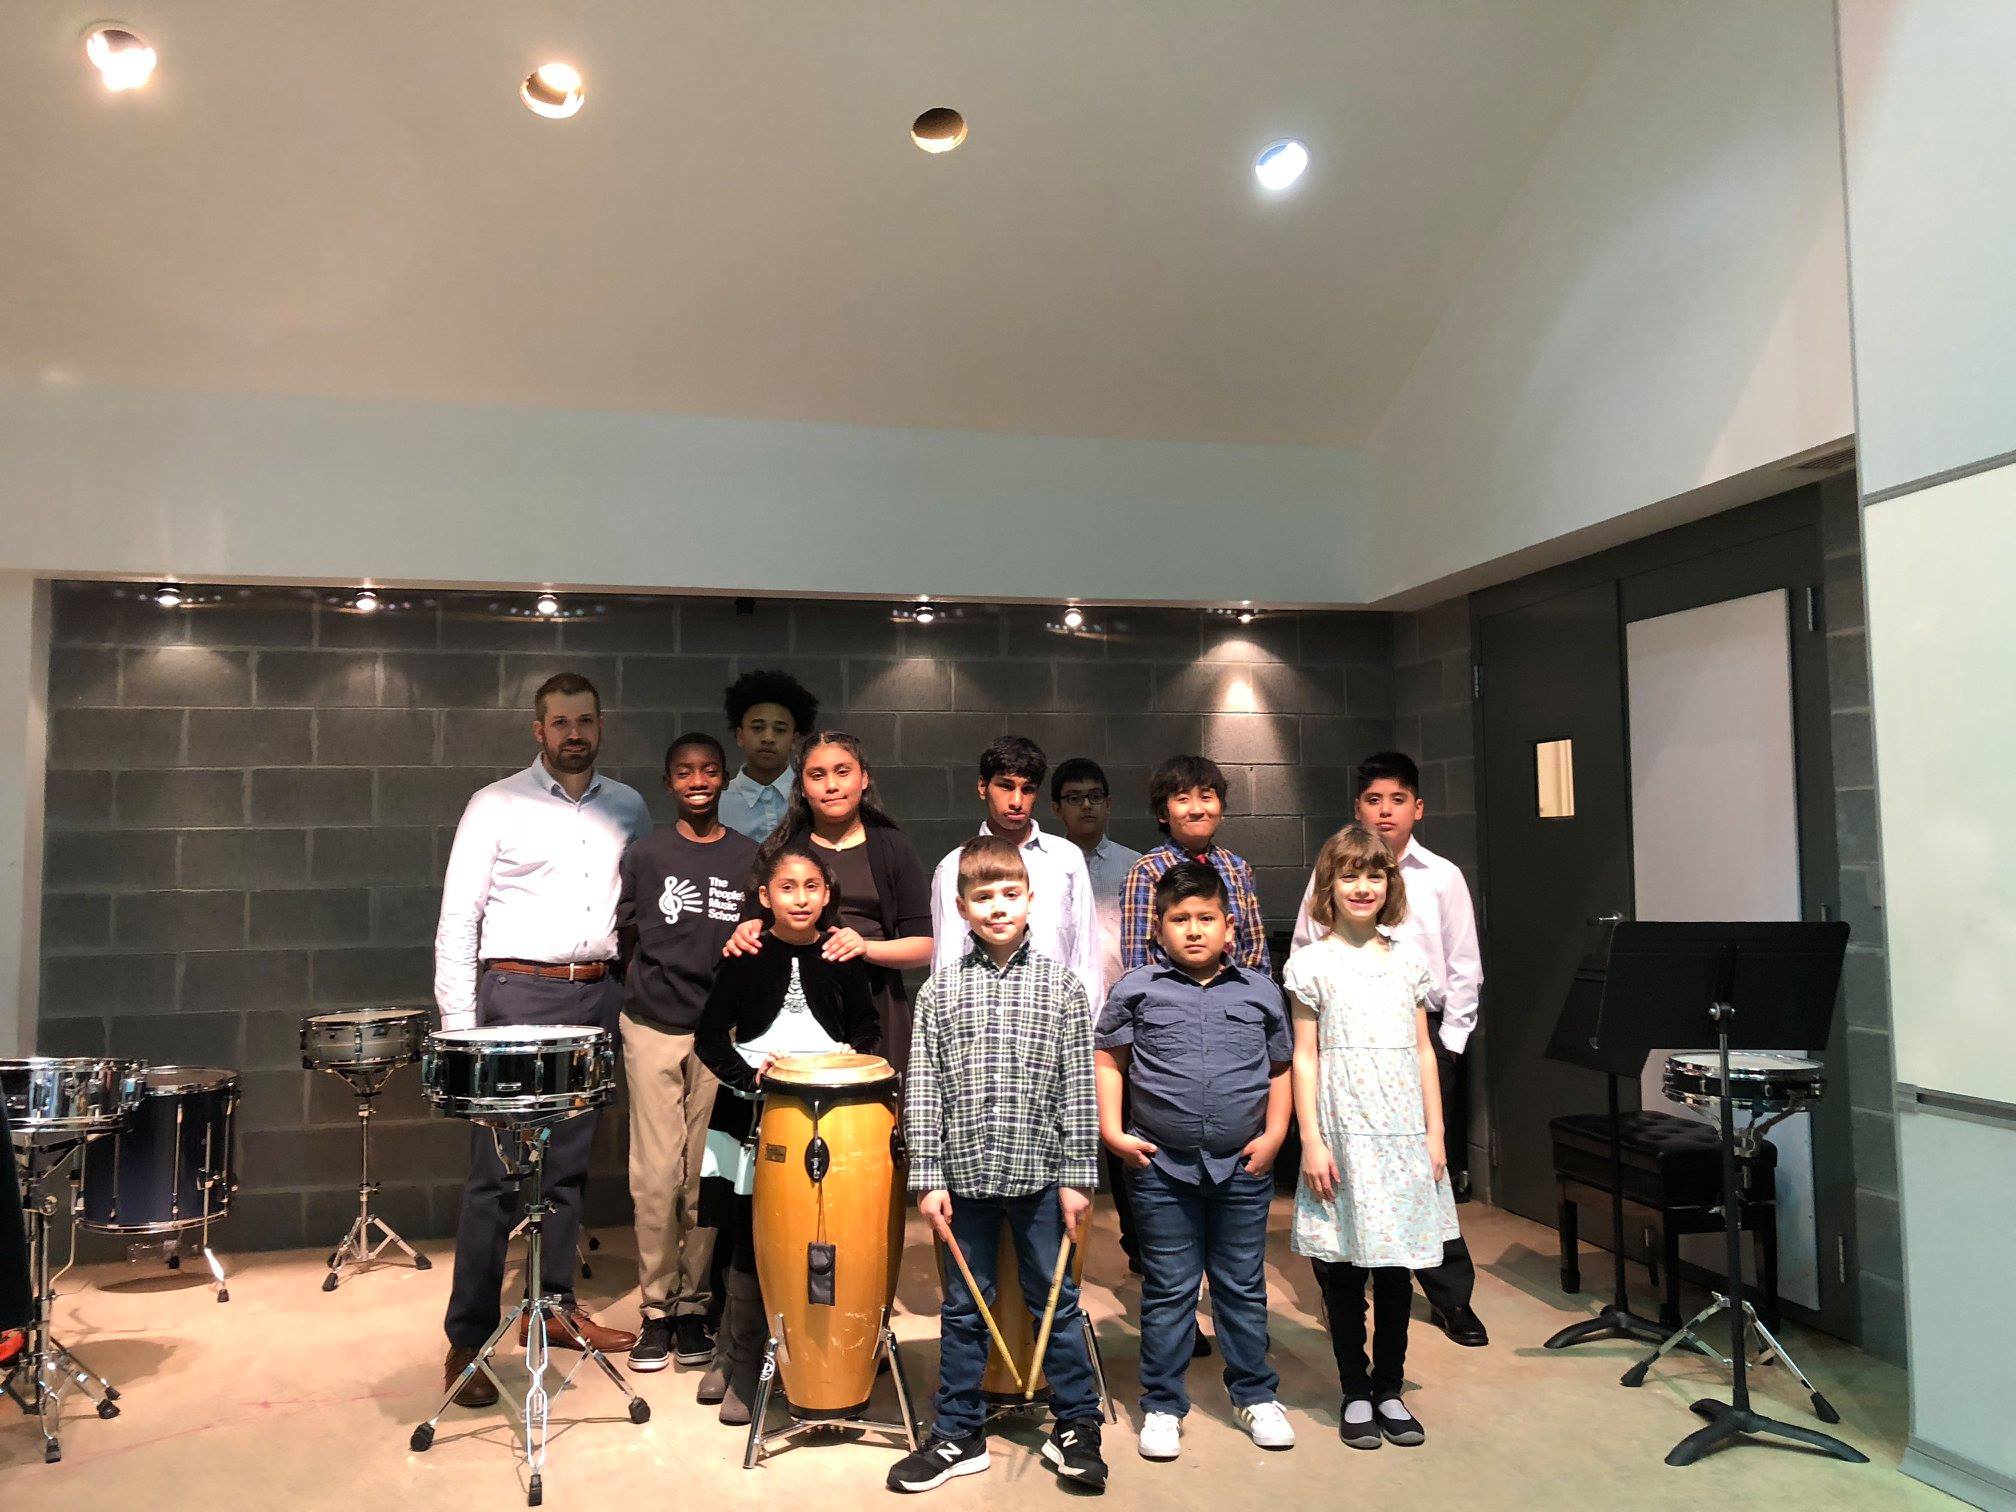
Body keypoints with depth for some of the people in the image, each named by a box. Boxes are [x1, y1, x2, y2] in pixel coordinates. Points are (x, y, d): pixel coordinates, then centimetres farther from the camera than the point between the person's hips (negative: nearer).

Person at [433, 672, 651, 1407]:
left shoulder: (628, 809, 11)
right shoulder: (496, 806, -2)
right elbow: (457, 920, -4)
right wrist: (459, 1029, -10)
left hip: (600, 996, 4)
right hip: (518, 995, -4)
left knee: (570, 1164, 12)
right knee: (497, 1173, -4)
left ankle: (555, 1306, 26)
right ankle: (467, 1340, 6)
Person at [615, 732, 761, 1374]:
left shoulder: (749, 857, 6)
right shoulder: (645, 854, 4)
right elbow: (622, 933, 10)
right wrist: (647, 983, -1)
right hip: (654, 1031, 0)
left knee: (706, 1178, 4)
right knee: (656, 1176, 0)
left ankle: (694, 1306, 18)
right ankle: (656, 1309, 13)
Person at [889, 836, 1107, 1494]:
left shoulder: (1062, 985, 0)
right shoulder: (940, 990, 1)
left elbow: (1078, 1088, 0)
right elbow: (923, 1089, 1)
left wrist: (1077, 1176, -2)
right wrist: (928, 1177, -4)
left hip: (1041, 1173, -1)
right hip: (964, 1175, 1)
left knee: (1056, 1301, 11)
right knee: (963, 1308, 12)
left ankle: (1076, 1425, 27)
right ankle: (959, 1435, 26)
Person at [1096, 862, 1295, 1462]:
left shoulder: (1260, 991, 4)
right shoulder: (1136, 990, -1)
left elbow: (1280, 1069, 11)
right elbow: (1108, 1059, 5)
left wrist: (1274, 1133, 0)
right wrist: (1112, 1130, -4)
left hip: (1243, 1168, 2)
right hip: (1161, 1167, -1)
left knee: (1243, 1287, 15)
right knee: (1168, 1291, 8)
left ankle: (1254, 1395, 31)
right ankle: (1162, 1406, 22)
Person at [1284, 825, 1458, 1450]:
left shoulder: (1408, 959, 9)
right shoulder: (1312, 964, -2)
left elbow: (1423, 1050, 11)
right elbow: (1305, 1057, -2)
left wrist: (1435, 1132, 7)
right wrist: (1311, 1140, -8)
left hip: (1403, 1131, 3)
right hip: (1342, 1130, -3)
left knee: (1397, 1265, 8)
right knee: (1342, 1268, 4)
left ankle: (1389, 1388, 22)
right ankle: (1355, 1392, 19)